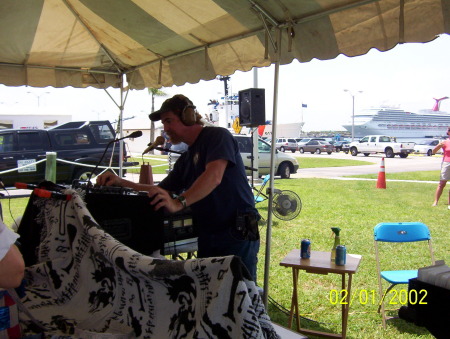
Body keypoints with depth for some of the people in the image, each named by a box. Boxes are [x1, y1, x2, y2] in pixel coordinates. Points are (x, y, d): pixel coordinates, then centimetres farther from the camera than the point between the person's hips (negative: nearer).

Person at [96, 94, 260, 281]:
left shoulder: (217, 136, -7)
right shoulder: (186, 159, 19)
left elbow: (214, 177, -24)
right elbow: (161, 191, 20)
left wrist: (178, 203, -37)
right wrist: (121, 182, 7)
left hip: (237, 234, -8)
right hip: (207, 238, 8)